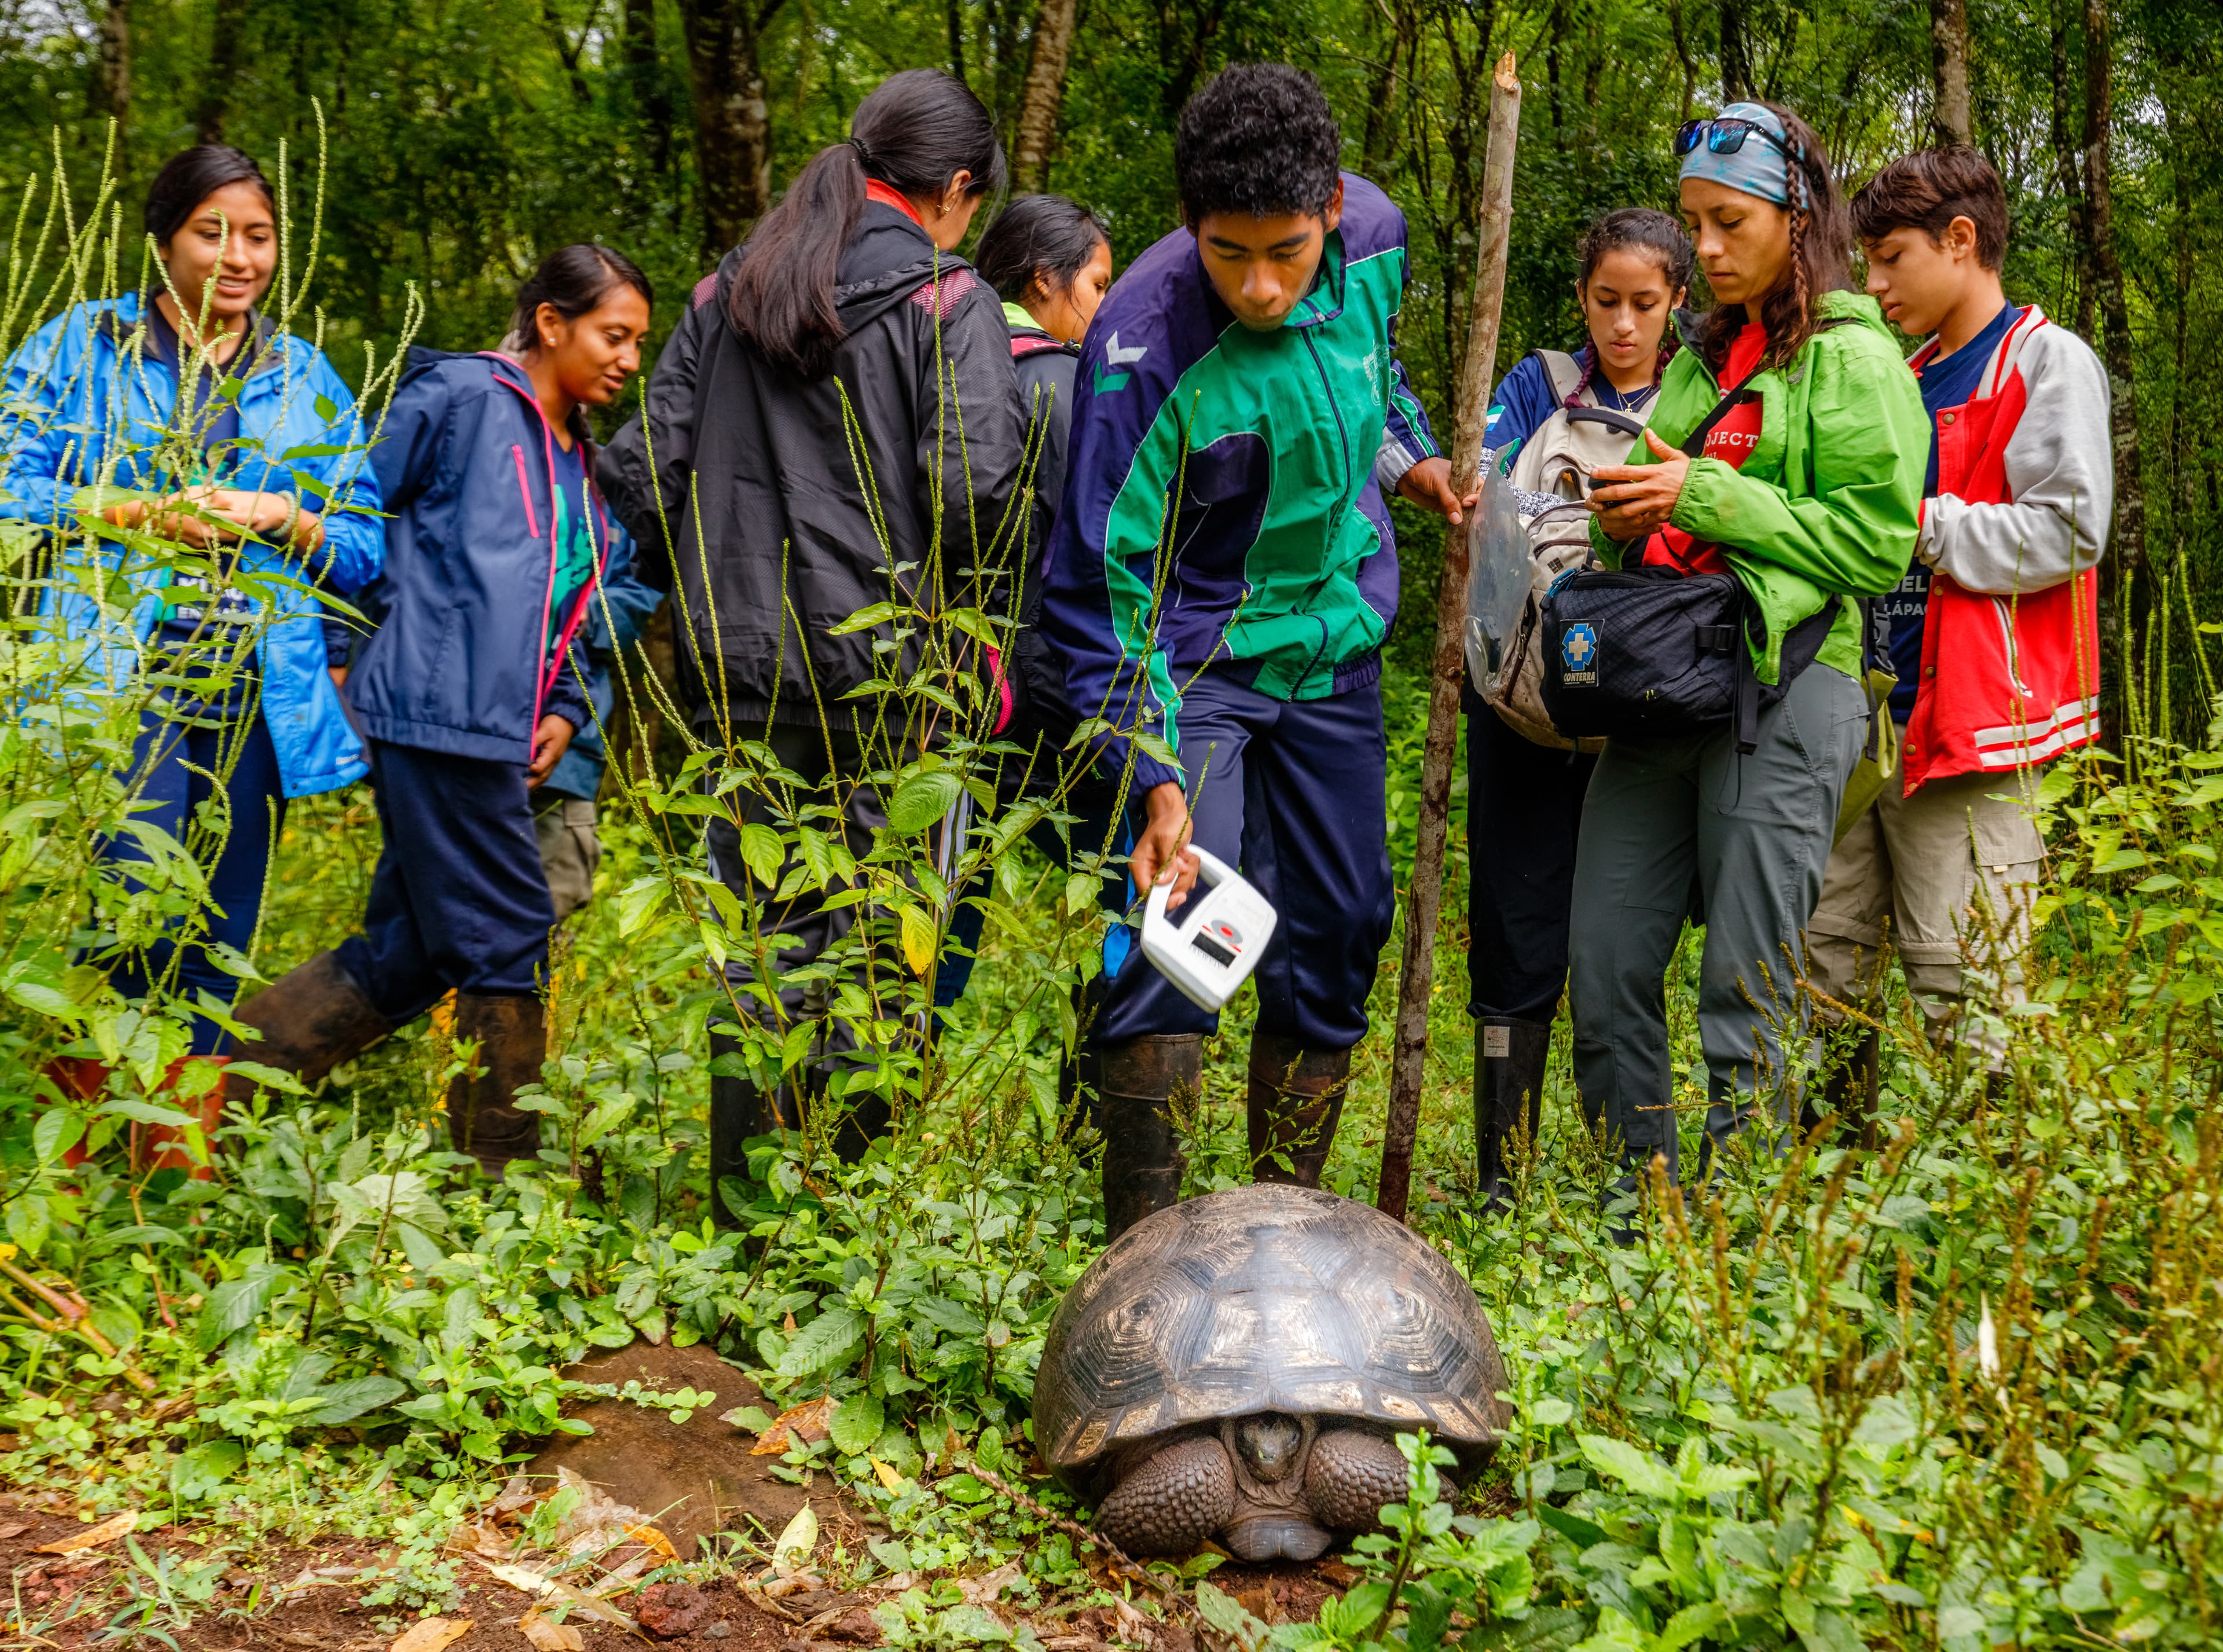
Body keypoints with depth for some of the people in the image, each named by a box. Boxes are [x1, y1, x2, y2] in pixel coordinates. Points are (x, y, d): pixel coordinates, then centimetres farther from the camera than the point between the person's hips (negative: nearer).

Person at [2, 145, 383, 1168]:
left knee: (214, 950, 5)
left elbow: (368, 549, 14)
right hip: (116, 672, -3)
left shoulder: (306, 380, 18)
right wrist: (144, 515, -9)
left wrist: (283, 517, -5)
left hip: (255, 692, 3)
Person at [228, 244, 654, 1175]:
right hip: (437, 715, -9)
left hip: (499, 738, 9)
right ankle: (505, 1183, 7)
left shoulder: (583, 467, 21)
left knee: (409, 954, 9)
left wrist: (564, 712, 10)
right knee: (506, 948, -5)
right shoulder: (461, 397, -4)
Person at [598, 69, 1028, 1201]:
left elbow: (645, 469, 9)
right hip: (886, 675, -5)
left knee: (761, 941, 12)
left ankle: (743, 1214, 16)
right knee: (881, 940, 4)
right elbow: (973, 481, -16)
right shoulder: (946, 302, -3)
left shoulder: (724, 295, 12)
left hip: (741, 670, 5)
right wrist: (955, 601, 1)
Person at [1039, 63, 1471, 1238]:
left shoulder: (1373, 237, -11)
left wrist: (1407, 452, 3)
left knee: (1339, 930, 11)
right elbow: (1100, 582, -23)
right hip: (1194, 662, -6)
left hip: (1334, 645, 6)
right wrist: (1154, 778, -31)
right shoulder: (1144, 344, -27)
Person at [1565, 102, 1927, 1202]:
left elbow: (1876, 540, -10)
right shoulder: (1699, 360, 21)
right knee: (1604, 966, 3)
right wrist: (1625, 518, 4)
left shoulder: (1853, 359, -1)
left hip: (1785, 687, -7)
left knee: (1748, 989, -5)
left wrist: (1706, 497, -13)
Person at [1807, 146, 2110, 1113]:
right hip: (1862, 716, 8)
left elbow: (2067, 531, -12)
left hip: (1970, 727, -8)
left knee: (1962, 989, -8)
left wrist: (1917, 526, -12)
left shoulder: (2046, 360, -1)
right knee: (1822, 960, 6)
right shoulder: (1908, 381, 23)